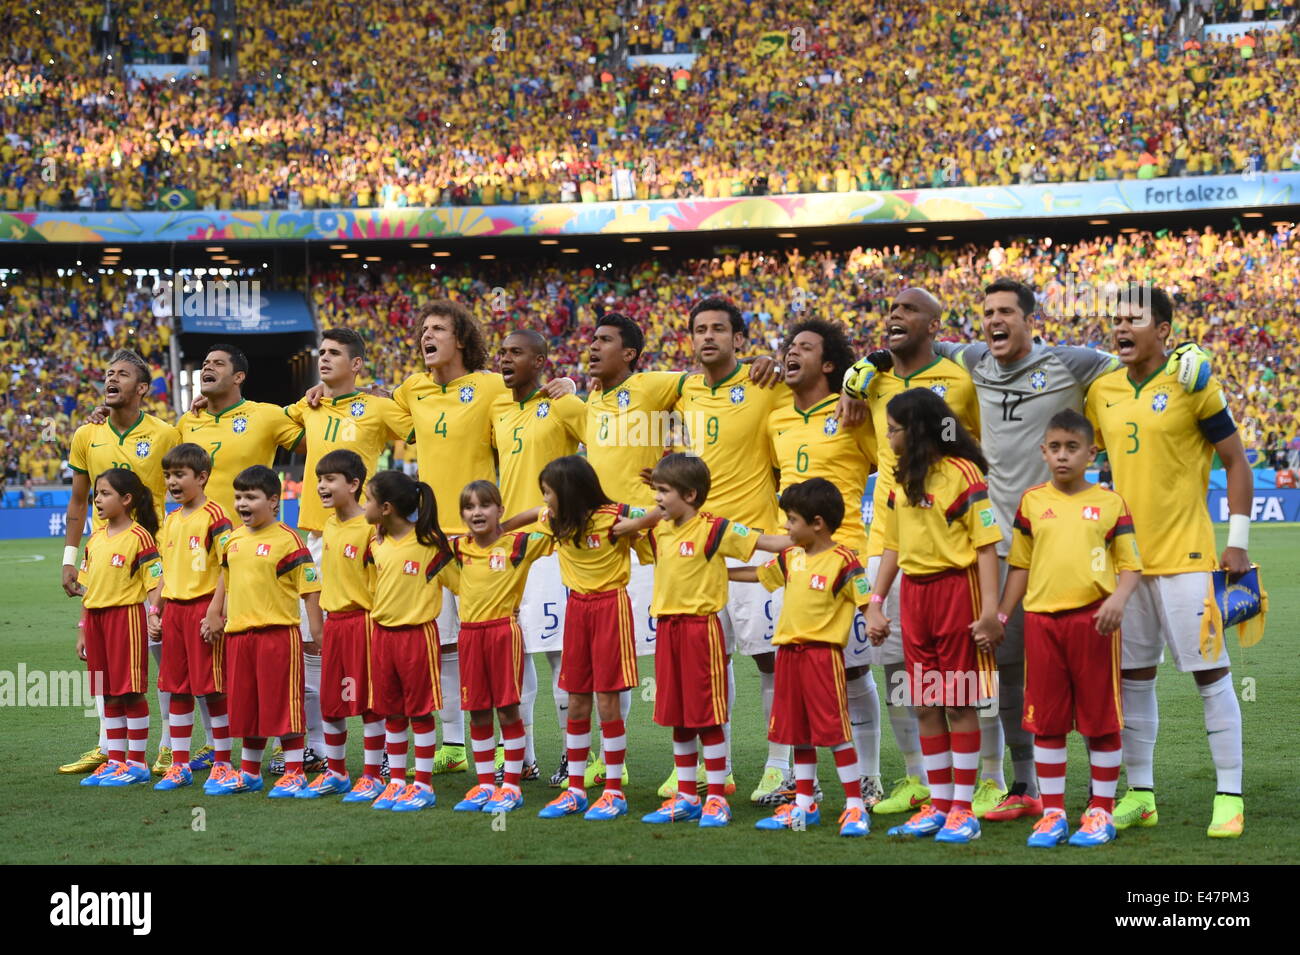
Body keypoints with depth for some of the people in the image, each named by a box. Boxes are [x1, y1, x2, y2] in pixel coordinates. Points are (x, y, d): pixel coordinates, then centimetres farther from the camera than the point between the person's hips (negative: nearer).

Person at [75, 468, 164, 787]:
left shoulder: (139, 536, -9)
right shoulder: (95, 540, 13)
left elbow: (155, 582, -12)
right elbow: (87, 588, 17)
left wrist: (154, 616, -24)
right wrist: (83, 630, 16)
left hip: (126, 614, -7)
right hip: (96, 617, 7)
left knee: (131, 692, -3)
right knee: (108, 694, 11)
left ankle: (137, 763, 4)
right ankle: (115, 761, 18)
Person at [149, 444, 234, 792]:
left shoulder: (213, 515, -9)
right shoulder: (170, 520, 14)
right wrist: (155, 612, 14)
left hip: (204, 606, -7)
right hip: (174, 609, 7)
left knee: (213, 688, -2)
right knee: (177, 689, 10)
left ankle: (222, 763, 7)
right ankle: (179, 765, 16)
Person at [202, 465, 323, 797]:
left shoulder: (287, 539, -11)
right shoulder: (234, 540, 10)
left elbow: (310, 588, -11)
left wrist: (317, 632, -14)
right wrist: (215, 615, 19)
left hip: (278, 633, -7)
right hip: (238, 633, 7)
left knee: (283, 704, -2)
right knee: (245, 705, 14)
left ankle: (294, 773, 7)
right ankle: (249, 772, 26)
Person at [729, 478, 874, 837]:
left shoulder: (842, 561, -12)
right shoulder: (791, 557, 11)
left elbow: (866, 600, -13)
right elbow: (758, 574, 25)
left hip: (822, 653, -8)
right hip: (789, 652, 8)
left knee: (834, 729, -7)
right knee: (797, 732, 13)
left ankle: (855, 807, -1)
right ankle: (804, 805, 22)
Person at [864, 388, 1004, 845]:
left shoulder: (961, 473, -10)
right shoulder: (901, 480, 12)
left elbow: (986, 546, -12)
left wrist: (990, 611, -18)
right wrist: (875, 603, 11)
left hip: (956, 588, -7)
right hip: (913, 592, 7)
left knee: (959, 702, -2)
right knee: (925, 705, 8)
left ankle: (963, 809, 3)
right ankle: (938, 805, 14)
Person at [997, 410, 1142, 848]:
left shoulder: (1109, 503, 3)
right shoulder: (1032, 502, 9)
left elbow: (1130, 565, 3)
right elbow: (1020, 565, 13)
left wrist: (1118, 598, -16)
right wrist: (1001, 614, 5)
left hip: (1094, 619, -2)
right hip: (1041, 619, 2)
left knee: (1101, 718, 2)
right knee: (1046, 721, 6)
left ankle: (1101, 811, 12)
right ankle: (1052, 813, 14)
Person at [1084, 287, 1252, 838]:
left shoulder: (1191, 385, -7)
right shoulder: (1102, 391, 8)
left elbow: (1236, 462, -4)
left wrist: (1238, 541, -9)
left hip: (1185, 556, -6)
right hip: (1125, 557, 6)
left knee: (1210, 672, -3)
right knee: (1132, 677, 10)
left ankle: (1229, 797, 3)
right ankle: (1139, 795, 19)